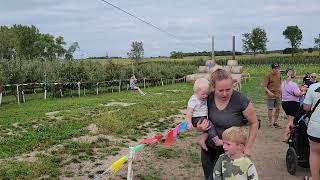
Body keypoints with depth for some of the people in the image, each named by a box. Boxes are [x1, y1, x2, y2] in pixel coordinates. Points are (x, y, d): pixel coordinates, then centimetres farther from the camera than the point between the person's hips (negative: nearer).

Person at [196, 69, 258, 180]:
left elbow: (254, 123, -9)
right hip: (208, 146, 4)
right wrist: (200, 128, -17)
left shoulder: (241, 100, -23)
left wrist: (248, 147, -7)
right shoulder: (208, 98, -13)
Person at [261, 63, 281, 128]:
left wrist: (279, 89, 10)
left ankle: (275, 122, 24)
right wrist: (269, 92, -23)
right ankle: (270, 123, 13)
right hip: (271, 96, -6)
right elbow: (263, 85, -15)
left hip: (278, 95, 6)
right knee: (270, 109, 1)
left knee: (278, 109, 10)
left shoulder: (278, 74, 7)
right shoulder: (268, 76, -12)